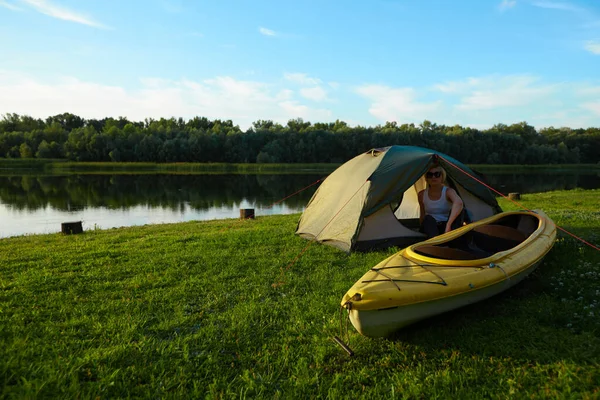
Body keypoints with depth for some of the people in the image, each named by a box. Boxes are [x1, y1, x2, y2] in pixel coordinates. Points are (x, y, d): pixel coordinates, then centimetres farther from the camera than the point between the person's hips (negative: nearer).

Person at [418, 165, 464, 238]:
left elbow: (458, 202, -38)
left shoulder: (448, 191, -12)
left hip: (445, 227, -1)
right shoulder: (422, 195, 0)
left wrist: (448, 224, -49)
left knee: (455, 211, -29)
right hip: (430, 227, 1)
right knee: (428, 219, -33)